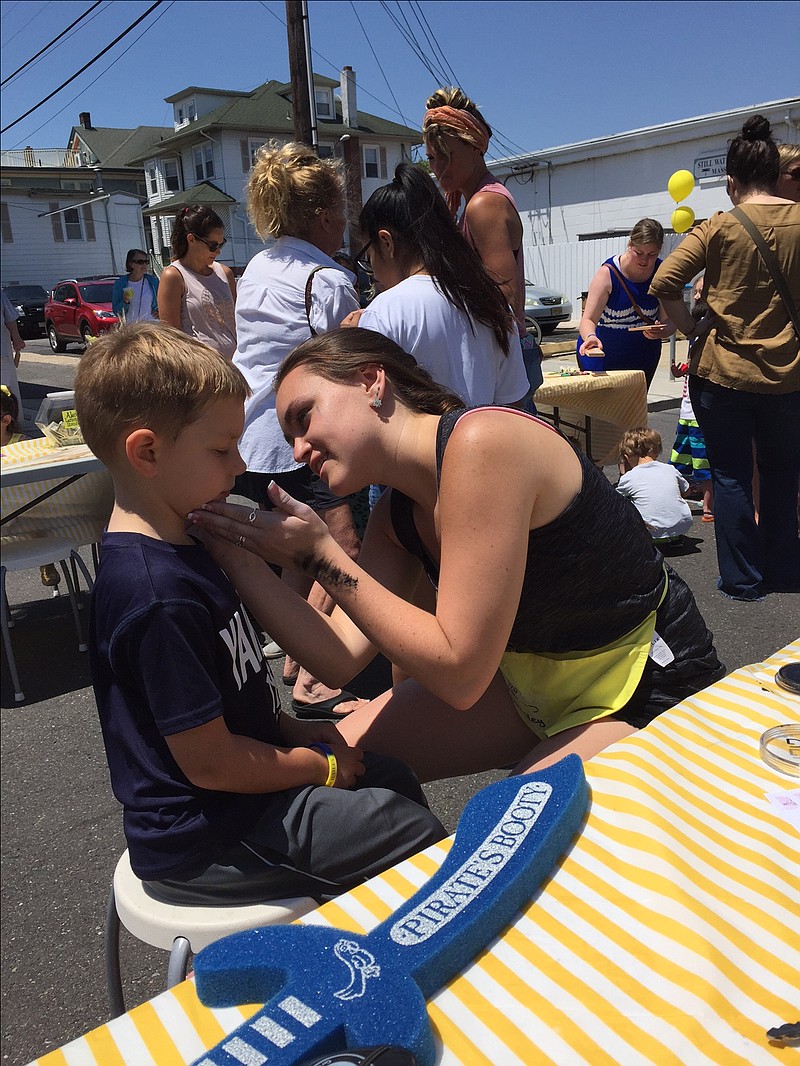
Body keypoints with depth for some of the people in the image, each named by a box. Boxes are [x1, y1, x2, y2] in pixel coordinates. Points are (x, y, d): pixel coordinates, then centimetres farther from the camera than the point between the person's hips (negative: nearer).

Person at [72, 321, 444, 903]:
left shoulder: (176, 546, 3)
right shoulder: (158, 597, -31)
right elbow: (210, 763, -26)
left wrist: (289, 728, 3)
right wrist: (319, 766, -11)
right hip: (206, 843, -10)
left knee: (395, 780, 20)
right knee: (414, 831, -7)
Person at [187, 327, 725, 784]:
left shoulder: (482, 441, -29)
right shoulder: (395, 517, -2)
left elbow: (458, 672, -28)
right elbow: (340, 658, -9)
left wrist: (319, 554, -24)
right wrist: (240, 556, -17)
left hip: (647, 687, -7)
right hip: (531, 681, 8)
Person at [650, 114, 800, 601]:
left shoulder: (719, 227, -8)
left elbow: (664, 284, -16)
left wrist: (692, 329, -3)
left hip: (722, 371, -2)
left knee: (732, 478, 8)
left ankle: (743, 579, 14)